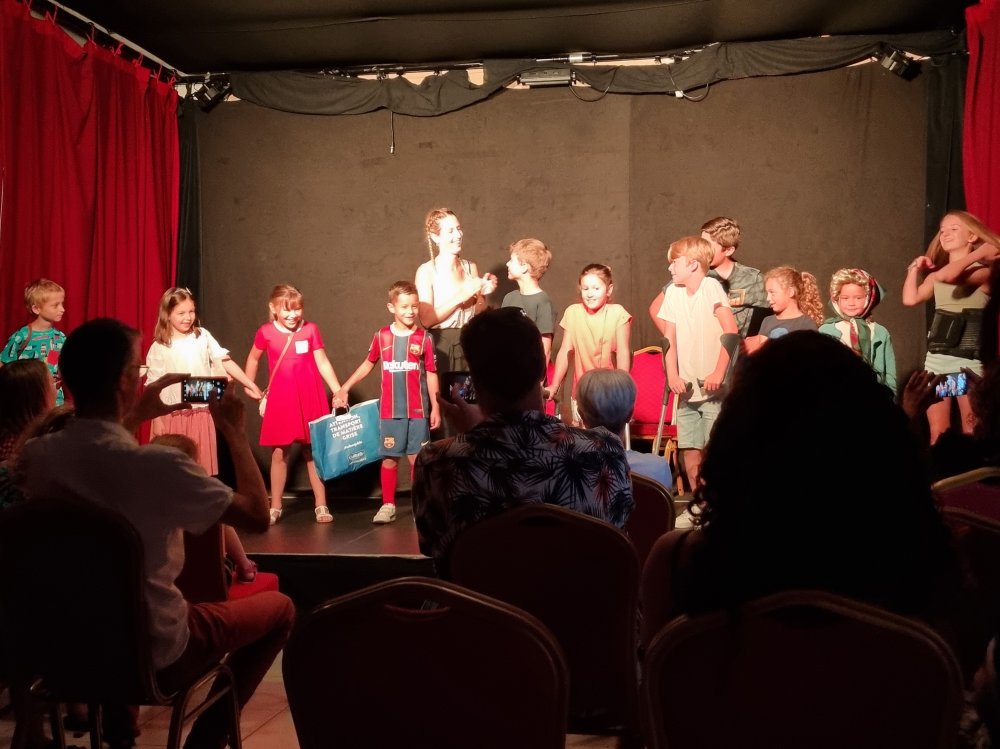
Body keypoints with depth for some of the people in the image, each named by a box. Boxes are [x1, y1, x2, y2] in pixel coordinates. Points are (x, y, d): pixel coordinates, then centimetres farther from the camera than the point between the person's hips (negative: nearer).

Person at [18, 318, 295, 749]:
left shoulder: (35, 455, -11)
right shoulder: (156, 465, -30)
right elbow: (258, 516, -17)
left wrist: (140, 415, 13)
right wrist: (234, 431, -8)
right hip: (153, 656, -6)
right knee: (279, 608, 16)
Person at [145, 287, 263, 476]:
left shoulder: (203, 336, 3)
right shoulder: (159, 348, -3)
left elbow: (225, 362, 1)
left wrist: (250, 385, -3)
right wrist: (157, 419, -6)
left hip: (201, 414, 2)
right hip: (172, 416, -2)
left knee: (201, 466, 7)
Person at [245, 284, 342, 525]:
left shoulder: (310, 329, -1)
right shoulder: (266, 332, -1)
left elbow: (323, 364, 0)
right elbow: (253, 359, 16)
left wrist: (339, 392, -7)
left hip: (310, 400, 0)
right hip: (280, 401, 0)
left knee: (313, 451, 5)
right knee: (279, 453, 5)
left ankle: (321, 505, 13)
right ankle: (275, 507, 17)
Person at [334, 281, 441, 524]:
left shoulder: (424, 337, -3)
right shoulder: (382, 336, 0)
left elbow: (431, 374, 1)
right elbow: (368, 364, 14)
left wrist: (435, 407, -2)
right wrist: (344, 388, 11)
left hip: (418, 410, -1)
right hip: (390, 411, 1)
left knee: (417, 458, 3)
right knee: (389, 458, 6)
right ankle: (388, 505, 15)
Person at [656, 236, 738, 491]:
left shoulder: (712, 287, -10)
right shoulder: (673, 292, 6)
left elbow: (731, 332, -14)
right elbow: (670, 338, 8)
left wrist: (719, 373, -18)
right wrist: (672, 375, -3)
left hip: (713, 386, -5)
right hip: (687, 387, 5)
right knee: (690, 451, 7)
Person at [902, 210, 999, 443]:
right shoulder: (935, 274, 15)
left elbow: (949, 277, -24)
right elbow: (910, 299, 0)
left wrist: (978, 253, -13)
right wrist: (915, 268, 8)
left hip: (968, 360, -6)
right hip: (935, 358, 6)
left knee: (972, 435, -2)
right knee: (937, 436, 8)